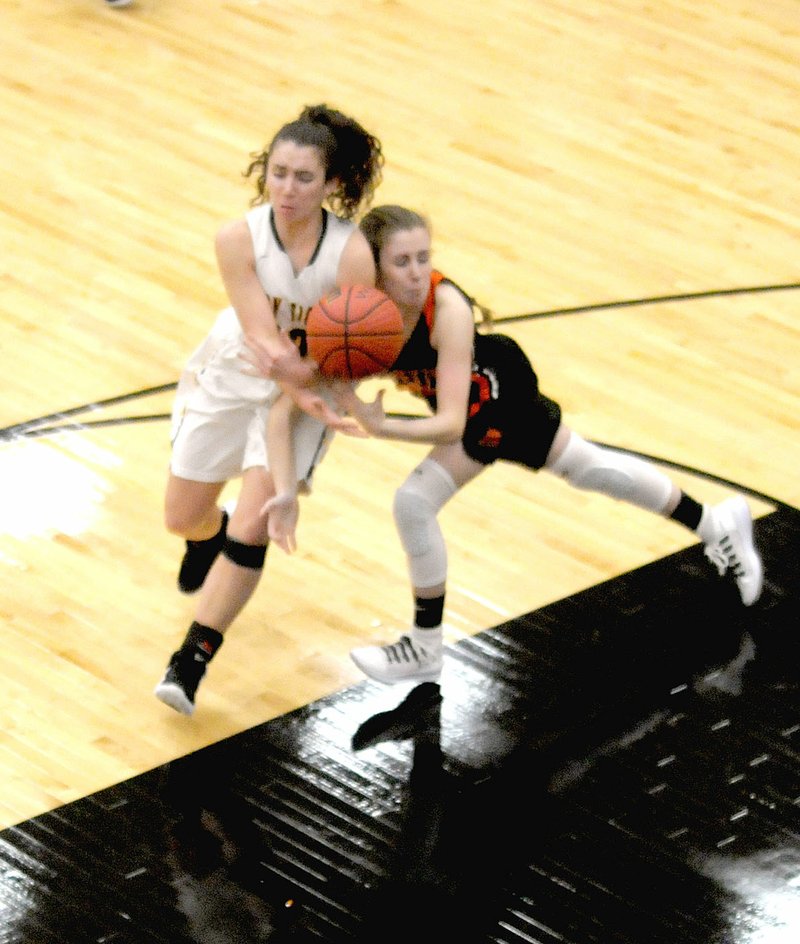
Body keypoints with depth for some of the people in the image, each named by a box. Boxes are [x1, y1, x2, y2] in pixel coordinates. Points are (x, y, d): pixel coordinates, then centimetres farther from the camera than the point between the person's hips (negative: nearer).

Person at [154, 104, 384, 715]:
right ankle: (212, 537, 54)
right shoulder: (239, 239, -25)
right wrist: (297, 382, -48)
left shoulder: (352, 253, -28)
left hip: (306, 391, -2)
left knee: (252, 528, -16)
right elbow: (261, 333, -30)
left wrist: (312, 396, -45)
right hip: (232, 375, 2)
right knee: (182, 519, 15)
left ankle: (192, 661, -6)